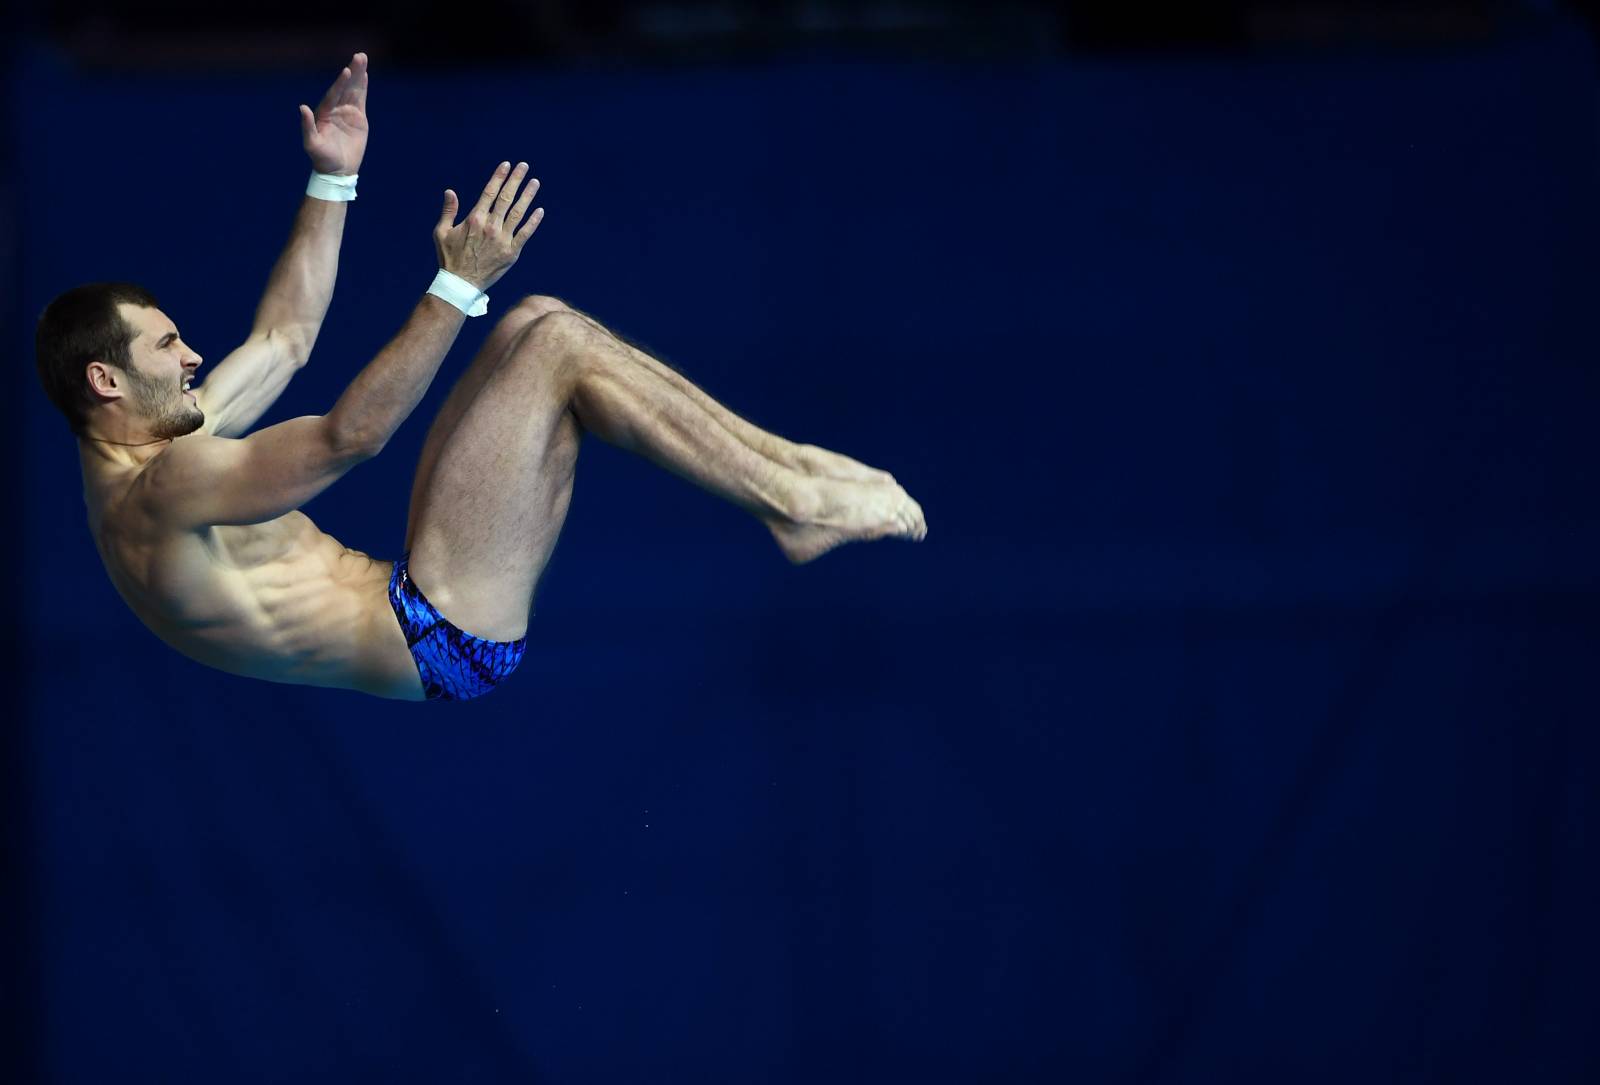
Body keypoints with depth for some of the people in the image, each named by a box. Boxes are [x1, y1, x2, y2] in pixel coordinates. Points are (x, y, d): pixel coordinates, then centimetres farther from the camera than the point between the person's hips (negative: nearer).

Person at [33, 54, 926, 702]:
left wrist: (332, 180, 22)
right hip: (438, 643, -11)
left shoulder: (140, 451, 14)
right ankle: (794, 500, -6)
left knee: (536, 329, 6)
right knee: (555, 344, -13)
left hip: (415, 614, 11)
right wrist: (460, 286, -30)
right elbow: (349, 436, -27)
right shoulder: (162, 492, -19)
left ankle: (783, 469, 3)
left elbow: (284, 339, 23)